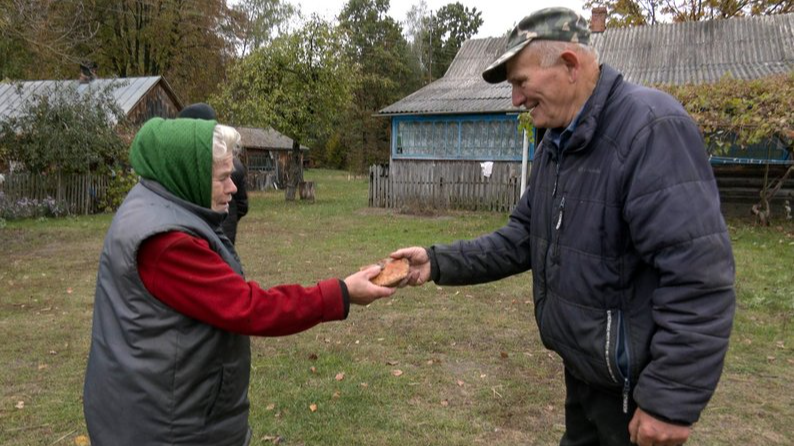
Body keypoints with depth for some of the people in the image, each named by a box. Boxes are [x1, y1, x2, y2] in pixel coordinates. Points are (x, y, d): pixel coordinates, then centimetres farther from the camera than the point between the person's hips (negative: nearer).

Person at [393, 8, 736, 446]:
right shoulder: (555, 144, 5)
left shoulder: (652, 129, -25)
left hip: (635, 383, -8)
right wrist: (439, 262, -6)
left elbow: (699, 279, -29)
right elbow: (521, 239, 5)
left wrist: (672, 401, -26)